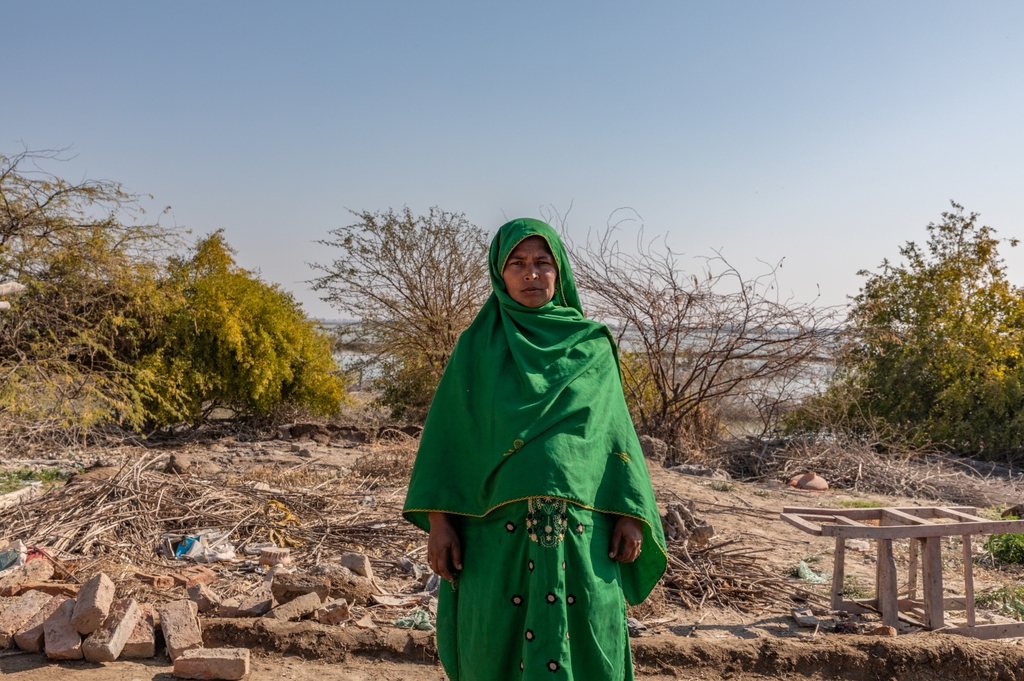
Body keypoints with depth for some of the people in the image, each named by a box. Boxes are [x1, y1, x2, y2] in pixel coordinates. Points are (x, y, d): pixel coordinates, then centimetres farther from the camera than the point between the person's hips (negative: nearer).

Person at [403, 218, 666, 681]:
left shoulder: (592, 346, 7)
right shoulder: (477, 346, 4)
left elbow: (616, 429, 6)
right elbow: (448, 435, 2)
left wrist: (631, 514, -2)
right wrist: (439, 519, -5)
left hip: (579, 529, 1)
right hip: (500, 527, 0)